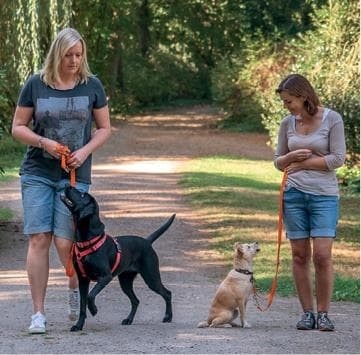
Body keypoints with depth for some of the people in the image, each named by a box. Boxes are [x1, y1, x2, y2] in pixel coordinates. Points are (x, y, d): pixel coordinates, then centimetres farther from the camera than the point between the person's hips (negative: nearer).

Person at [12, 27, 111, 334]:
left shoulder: (92, 86, 2)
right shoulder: (35, 85, 1)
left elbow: (104, 128, 8)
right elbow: (18, 127, 4)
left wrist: (85, 150, -9)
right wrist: (43, 142, -13)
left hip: (75, 176, 0)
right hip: (37, 173, 0)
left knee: (64, 242, -6)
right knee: (39, 239, -7)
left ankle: (76, 289, 27)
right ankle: (38, 313, -3)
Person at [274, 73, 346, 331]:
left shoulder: (332, 119, -4)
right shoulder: (288, 123, 8)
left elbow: (338, 158, -8)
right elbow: (279, 161, 14)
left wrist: (303, 163, -7)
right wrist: (292, 157, -8)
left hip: (324, 194, -4)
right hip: (294, 194, 4)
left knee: (322, 254, -11)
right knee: (300, 255, 3)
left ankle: (324, 313, 0)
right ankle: (307, 313, 9)